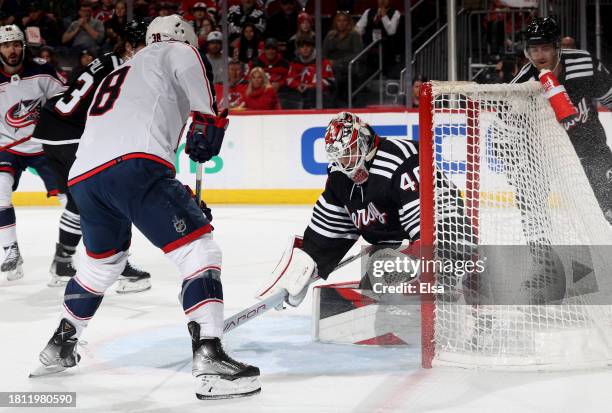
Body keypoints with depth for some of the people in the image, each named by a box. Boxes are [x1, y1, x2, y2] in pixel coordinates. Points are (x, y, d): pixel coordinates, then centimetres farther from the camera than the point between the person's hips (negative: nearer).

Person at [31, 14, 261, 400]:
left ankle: (59, 347, 42)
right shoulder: (178, 51, 20)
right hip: (133, 164, -8)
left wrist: (180, 201, 38)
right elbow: (196, 76, -2)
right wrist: (207, 123, 4)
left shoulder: (119, 74, 40)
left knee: (104, 260, 32)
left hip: (84, 176, 8)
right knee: (199, 250, -7)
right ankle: (209, 360, -21)